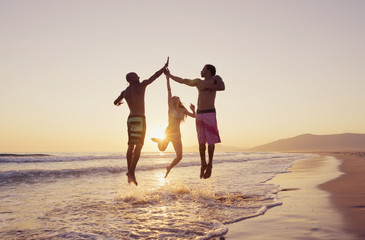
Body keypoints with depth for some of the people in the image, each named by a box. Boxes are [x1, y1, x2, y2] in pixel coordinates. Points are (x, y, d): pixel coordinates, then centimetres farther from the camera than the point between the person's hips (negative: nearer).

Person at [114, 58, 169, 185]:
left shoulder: (125, 91, 13)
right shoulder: (141, 85, -3)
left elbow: (116, 103, 29)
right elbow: (155, 76, 6)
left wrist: (118, 102, 54)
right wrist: (165, 67, 20)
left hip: (130, 119, 7)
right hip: (139, 119, -7)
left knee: (131, 146, 9)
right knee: (139, 146, -12)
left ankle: (130, 173, 10)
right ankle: (131, 172, -25)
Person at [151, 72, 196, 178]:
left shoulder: (182, 110, 11)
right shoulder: (170, 106, 0)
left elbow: (194, 116, 10)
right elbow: (169, 91, -7)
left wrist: (193, 109, -10)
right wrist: (168, 79, -13)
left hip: (177, 135, 3)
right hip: (168, 132, -3)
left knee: (179, 156, -5)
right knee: (162, 149, -22)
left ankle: (169, 168, 25)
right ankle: (158, 140, 15)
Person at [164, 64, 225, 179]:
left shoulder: (215, 79, 4)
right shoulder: (198, 82, 20)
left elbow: (222, 87, -18)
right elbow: (182, 81, 30)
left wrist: (206, 87, -11)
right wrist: (169, 75, 37)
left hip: (210, 114, -5)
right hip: (199, 115, 5)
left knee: (211, 141, -4)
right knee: (201, 142, 3)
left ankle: (210, 165, 7)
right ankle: (203, 164, 13)